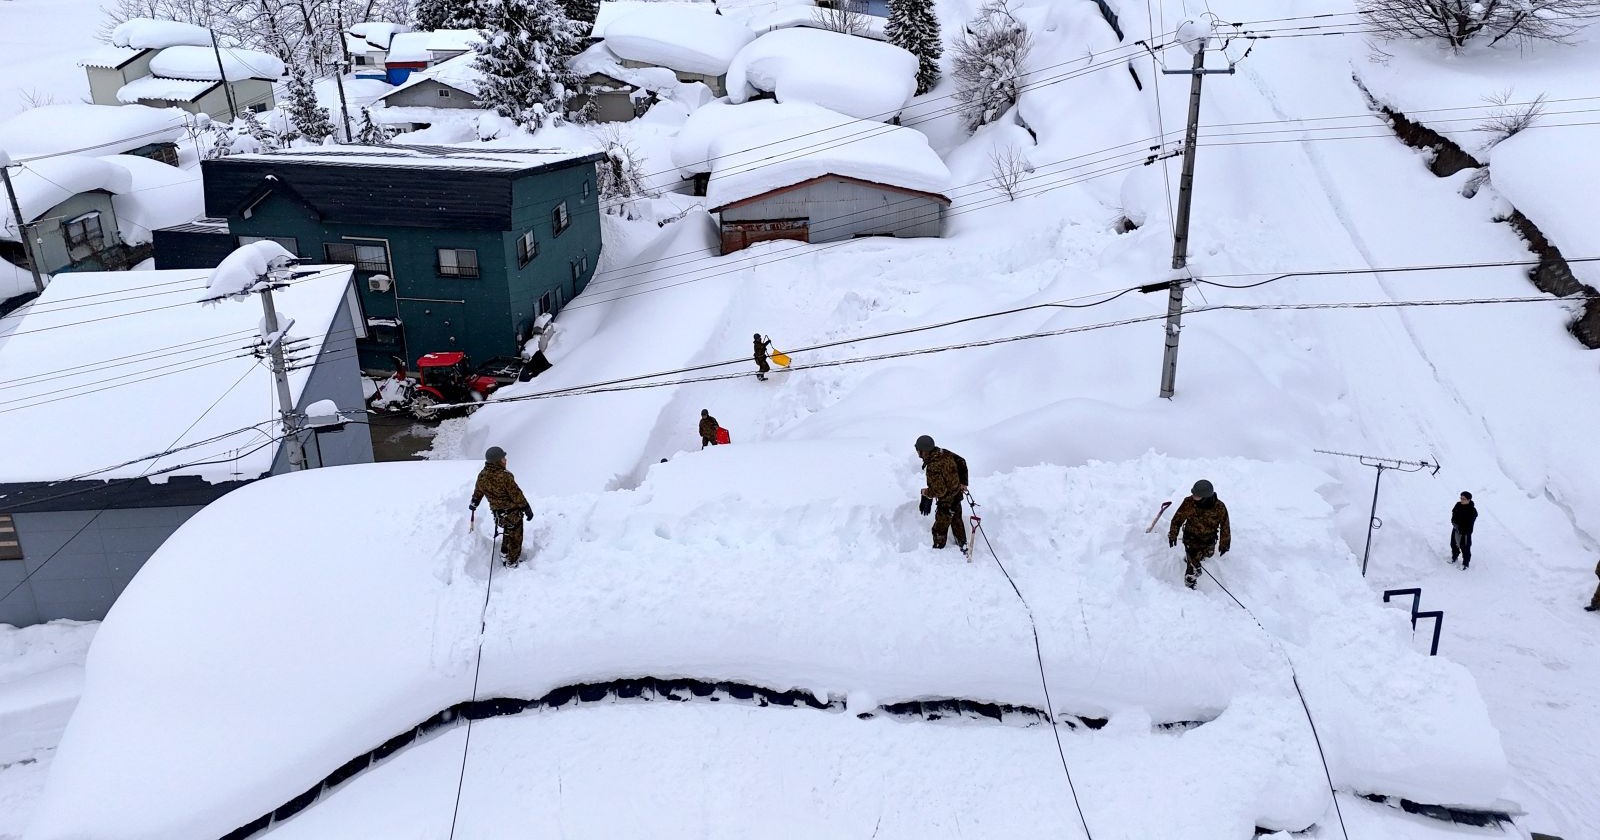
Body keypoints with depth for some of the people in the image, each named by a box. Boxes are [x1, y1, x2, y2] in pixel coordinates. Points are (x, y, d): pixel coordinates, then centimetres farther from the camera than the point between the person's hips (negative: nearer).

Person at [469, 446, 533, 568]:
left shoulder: (482, 475, -7)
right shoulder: (505, 476, -30)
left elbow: (478, 491, 11)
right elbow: (517, 495, -23)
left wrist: (474, 503, 30)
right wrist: (527, 509, -10)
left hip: (497, 512, 7)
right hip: (512, 513, -7)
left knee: (507, 531, 33)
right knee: (515, 537, 13)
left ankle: (504, 552, 47)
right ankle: (512, 562, 23)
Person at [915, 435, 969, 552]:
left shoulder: (932, 468, -35)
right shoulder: (944, 453, -10)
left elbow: (940, 491, -32)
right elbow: (961, 462, 4)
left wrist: (925, 492, -14)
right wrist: (963, 482, 11)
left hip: (946, 503, -9)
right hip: (957, 495, 9)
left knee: (939, 529, 12)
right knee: (957, 522, 29)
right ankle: (963, 547, 46)